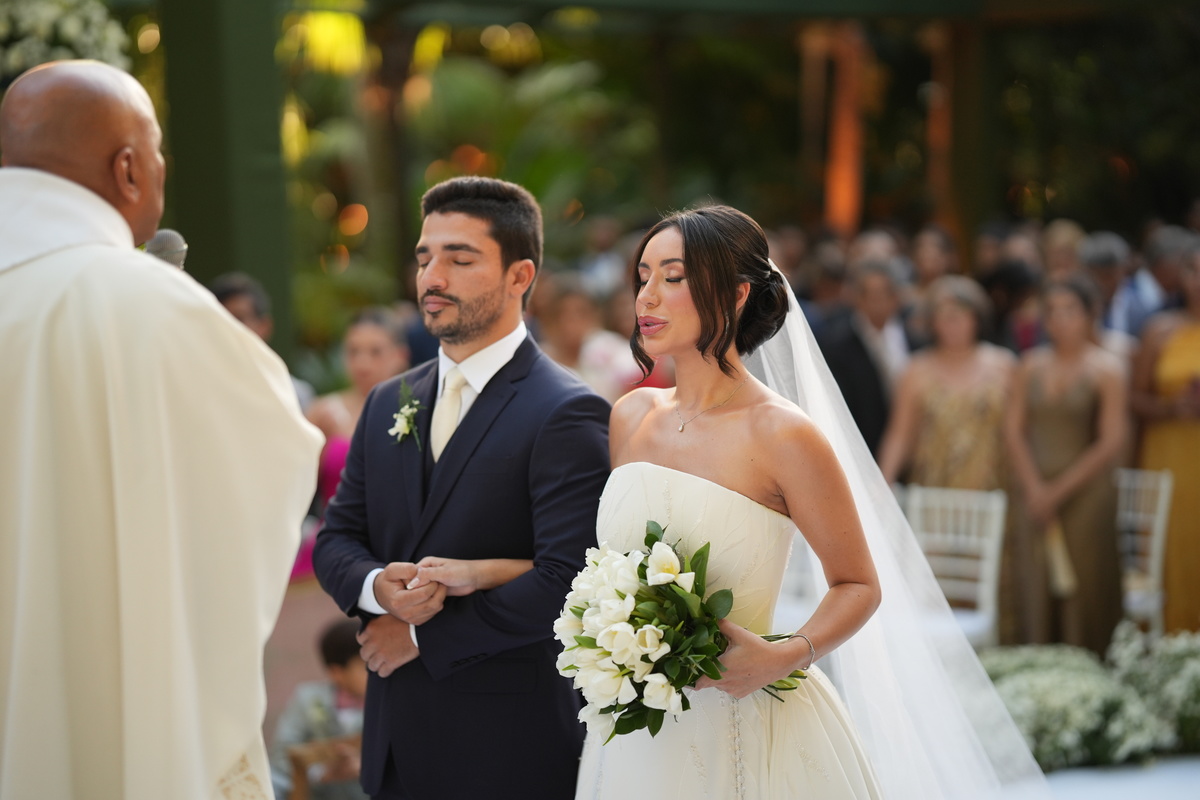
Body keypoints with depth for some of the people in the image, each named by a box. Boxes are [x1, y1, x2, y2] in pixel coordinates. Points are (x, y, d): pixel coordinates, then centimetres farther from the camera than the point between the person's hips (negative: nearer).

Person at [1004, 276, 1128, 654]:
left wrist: (1060, 490, -10)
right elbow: (1014, 430, 6)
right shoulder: (1032, 365, 9)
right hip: (1036, 492, 4)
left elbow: (1111, 443, -8)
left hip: (1086, 492, -4)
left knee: (1086, 594, -2)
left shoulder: (1107, 370, -3)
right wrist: (1035, 488, -6)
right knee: (1036, 591, 2)